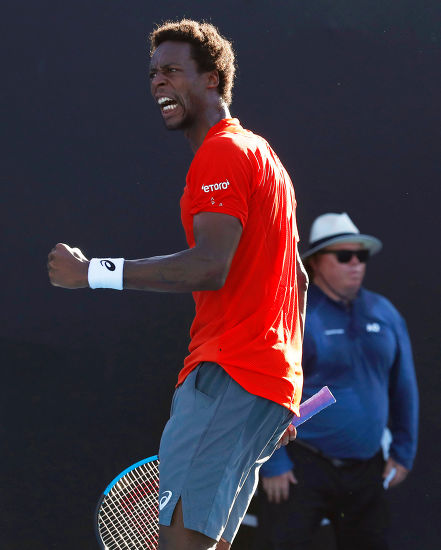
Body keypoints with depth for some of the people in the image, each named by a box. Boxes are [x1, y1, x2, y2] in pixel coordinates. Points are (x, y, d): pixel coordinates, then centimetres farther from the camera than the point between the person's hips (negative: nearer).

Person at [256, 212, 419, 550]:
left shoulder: (384, 313, 7)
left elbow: (404, 388, 14)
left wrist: (404, 452, 10)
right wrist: (273, 464, -14)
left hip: (366, 471, 5)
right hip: (301, 468, -5)